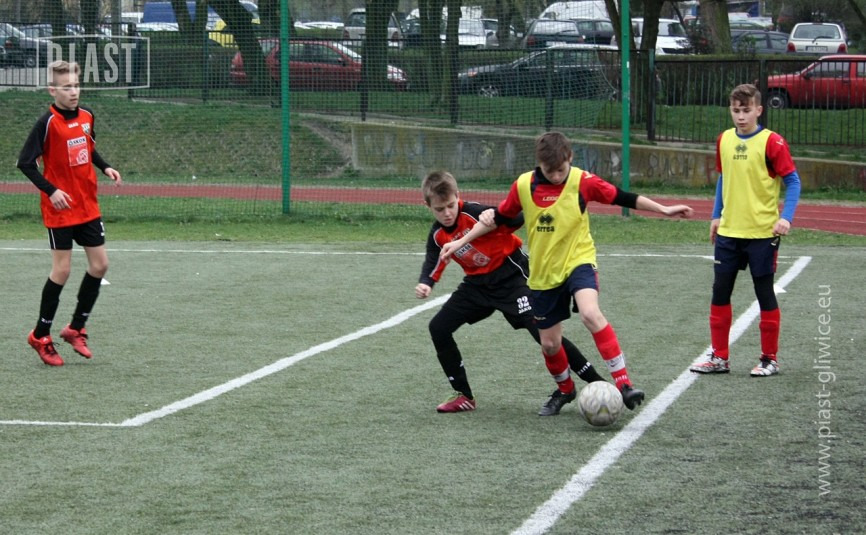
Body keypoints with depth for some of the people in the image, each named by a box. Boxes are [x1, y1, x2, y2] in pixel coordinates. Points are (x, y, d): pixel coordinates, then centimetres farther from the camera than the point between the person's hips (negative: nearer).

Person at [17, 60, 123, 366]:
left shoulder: (86, 117, 3)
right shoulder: (48, 123, -15)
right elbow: (25, 163, -15)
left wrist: (105, 168, 5)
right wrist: (51, 191, -23)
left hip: (88, 206, 6)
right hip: (60, 208, -6)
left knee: (100, 264, 5)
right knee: (62, 270, -4)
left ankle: (76, 329, 20)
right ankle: (40, 336, 10)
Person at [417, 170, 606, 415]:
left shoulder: (474, 213, -24)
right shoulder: (437, 235, -4)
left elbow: (517, 219, -26)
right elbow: (432, 264, 3)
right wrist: (425, 284, -16)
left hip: (511, 276, -7)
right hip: (478, 283, 7)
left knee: (541, 329, -18)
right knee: (438, 327, 0)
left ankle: (598, 385, -12)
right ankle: (463, 395, 13)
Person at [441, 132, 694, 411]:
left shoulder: (583, 181, -11)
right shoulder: (523, 185, -5)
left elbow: (622, 198, -6)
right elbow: (499, 217, 8)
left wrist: (663, 209, -10)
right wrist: (461, 242, 9)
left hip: (578, 262, -3)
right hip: (542, 274, 3)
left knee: (590, 313, -32)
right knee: (549, 344, 8)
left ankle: (623, 382, -29)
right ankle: (565, 389, 38)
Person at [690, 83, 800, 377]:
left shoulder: (772, 142, -11)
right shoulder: (724, 140, 5)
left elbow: (793, 182, -9)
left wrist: (786, 218, -21)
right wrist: (716, 216, 15)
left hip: (762, 233, -5)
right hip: (728, 232, 5)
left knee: (765, 294, 4)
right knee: (720, 293, 7)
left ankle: (769, 359, 15)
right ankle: (719, 357, 17)